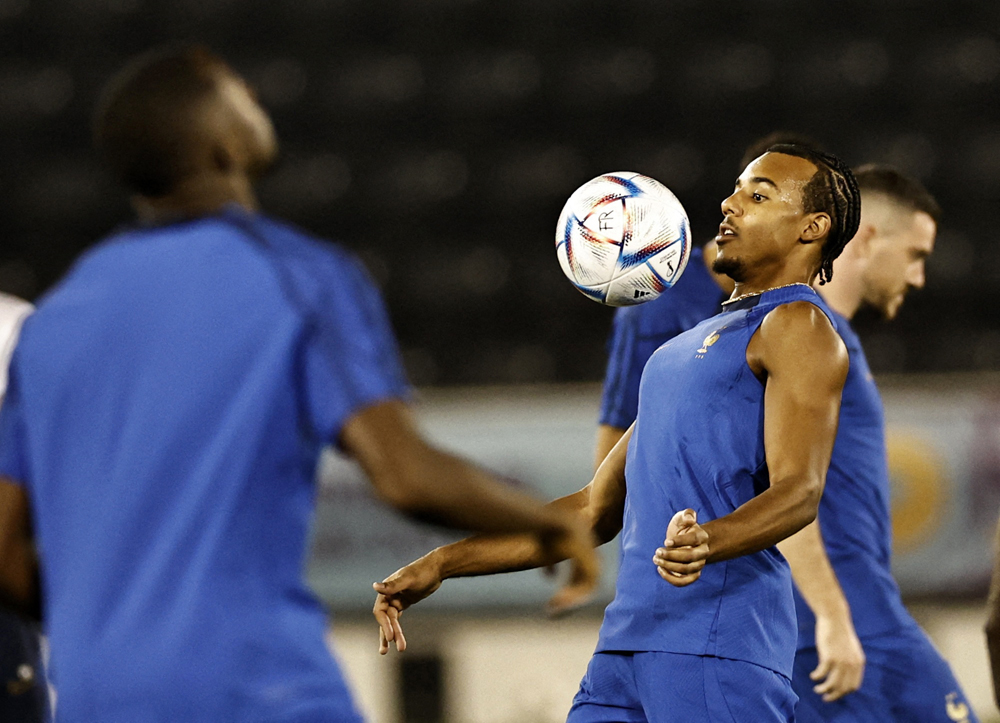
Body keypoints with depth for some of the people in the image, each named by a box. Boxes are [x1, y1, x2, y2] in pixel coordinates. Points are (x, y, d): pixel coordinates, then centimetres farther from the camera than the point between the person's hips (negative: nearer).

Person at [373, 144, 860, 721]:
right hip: (629, 639, 8)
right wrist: (442, 564, 22)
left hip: (718, 643, -8)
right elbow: (596, 511, 28)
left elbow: (799, 491, -15)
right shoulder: (687, 346, 27)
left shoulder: (799, 326, -1)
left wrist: (705, 543, -35)